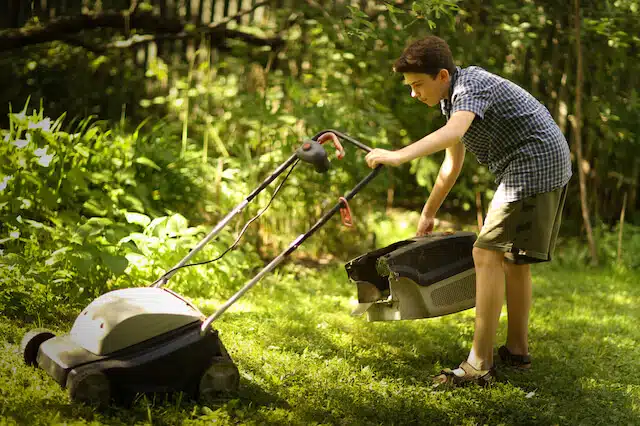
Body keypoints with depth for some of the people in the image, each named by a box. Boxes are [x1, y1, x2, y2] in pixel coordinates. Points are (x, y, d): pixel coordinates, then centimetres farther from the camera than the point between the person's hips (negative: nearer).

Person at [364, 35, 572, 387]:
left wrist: (399, 156, -47)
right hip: (548, 164, 11)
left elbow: (453, 132, -37)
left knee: (487, 253, -14)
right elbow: (453, 163, 25)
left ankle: (480, 365, -16)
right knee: (513, 258, 17)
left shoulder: (470, 85, -15)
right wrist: (428, 213, 30)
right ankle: (517, 350, 26)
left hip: (535, 162, -11)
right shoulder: (453, 98, 16)